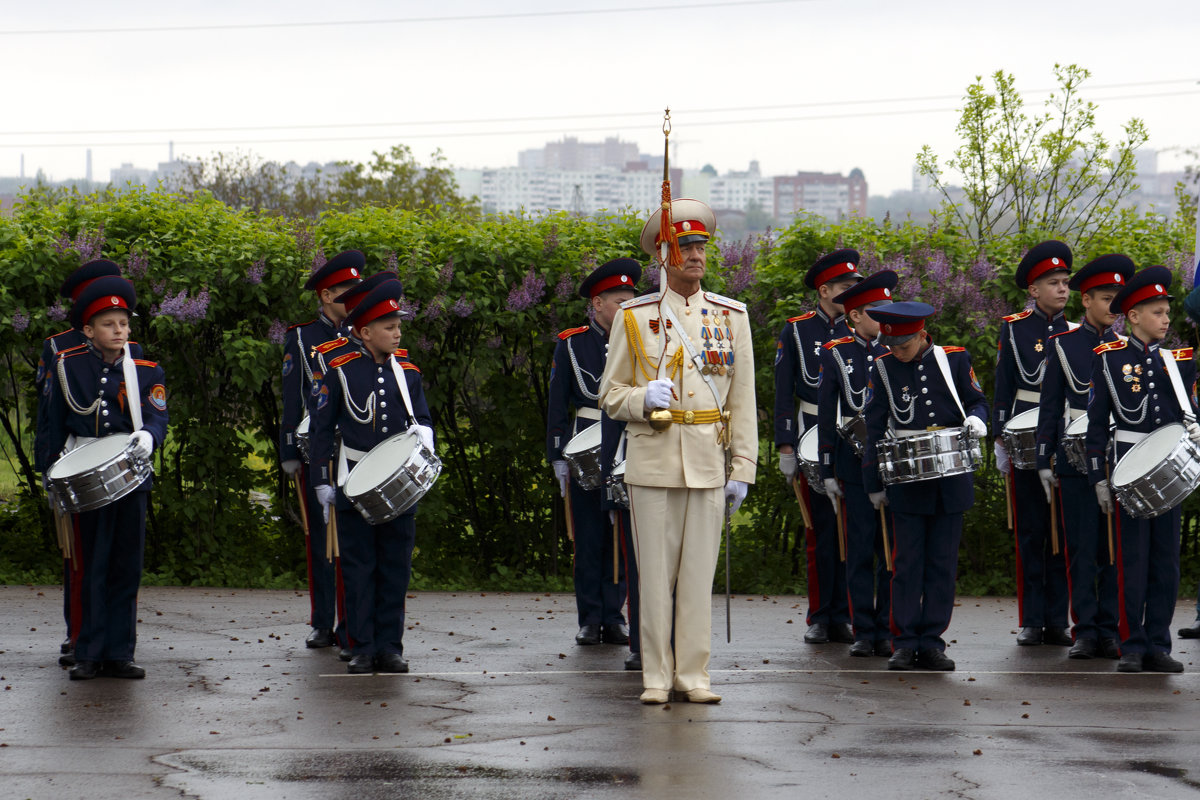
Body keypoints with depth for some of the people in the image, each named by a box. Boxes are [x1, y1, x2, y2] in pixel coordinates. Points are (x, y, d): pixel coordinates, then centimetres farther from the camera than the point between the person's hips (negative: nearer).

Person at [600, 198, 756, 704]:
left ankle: (693, 676, 8)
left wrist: (741, 470, 2)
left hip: (708, 464, 1)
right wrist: (644, 399, -15)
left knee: (699, 573, 2)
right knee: (655, 573, 0)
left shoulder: (731, 317, 8)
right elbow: (610, 396, 7)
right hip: (652, 463, -1)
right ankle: (657, 677, 7)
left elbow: (742, 401, 8)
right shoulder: (633, 317, 4)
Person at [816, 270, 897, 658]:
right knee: (860, 548, 1)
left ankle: (888, 630, 7)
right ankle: (864, 631, 6)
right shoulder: (835, 355, 5)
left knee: (893, 549, 0)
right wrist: (828, 471, 2)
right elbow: (826, 416, 6)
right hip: (854, 462, -1)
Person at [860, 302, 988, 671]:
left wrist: (975, 418, -12)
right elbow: (875, 429, 6)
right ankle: (905, 644, 3)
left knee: (943, 563, 3)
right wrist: (874, 483, 6)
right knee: (907, 563, -2)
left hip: (951, 475, 1)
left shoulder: (954, 359, 2)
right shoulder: (883, 369, 2)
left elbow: (977, 400, 13)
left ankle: (932, 643, 10)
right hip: (907, 481, -1)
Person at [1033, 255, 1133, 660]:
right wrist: (1043, 461, 1)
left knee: (1116, 550, 2)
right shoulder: (1062, 344, 4)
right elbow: (1049, 407, 5)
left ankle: (1110, 631, 7)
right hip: (1076, 458, -2)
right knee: (1081, 550, -1)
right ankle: (1085, 632, 4)